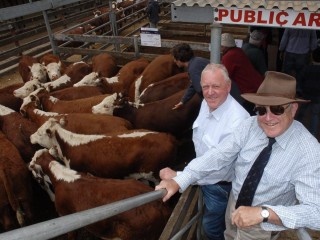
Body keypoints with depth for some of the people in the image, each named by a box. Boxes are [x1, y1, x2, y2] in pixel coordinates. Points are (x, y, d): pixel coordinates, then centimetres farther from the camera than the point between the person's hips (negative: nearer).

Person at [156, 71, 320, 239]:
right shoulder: (250, 126, -18)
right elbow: (219, 155, -24)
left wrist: (264, 213, -48)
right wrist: (178, 181, -34)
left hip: (264, 226, -4)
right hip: (236, 202, 4)